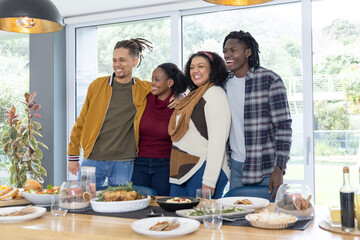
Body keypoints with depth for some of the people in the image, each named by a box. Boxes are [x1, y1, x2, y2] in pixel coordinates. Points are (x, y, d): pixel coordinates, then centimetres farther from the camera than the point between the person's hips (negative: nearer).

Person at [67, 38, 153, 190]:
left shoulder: (144, 90, 2)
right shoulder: (97, 86, 4)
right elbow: (81, 122, 9)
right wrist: (73, 156, 8)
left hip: (124, 163, -1)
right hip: (92, 160, 1)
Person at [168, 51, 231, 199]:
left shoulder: (215, 94, -10)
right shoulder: (193, 95, 17)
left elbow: (218, 141, -17)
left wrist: (209, 180, -20)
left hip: (203, 170, -8)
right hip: (181, 171, 8)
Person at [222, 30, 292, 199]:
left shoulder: (270, 80, -9)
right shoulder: (225, 83, 8)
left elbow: (283, 126, -11)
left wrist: (279, 169, -16)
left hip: (265, 168, -5)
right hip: (236, 166, 5)